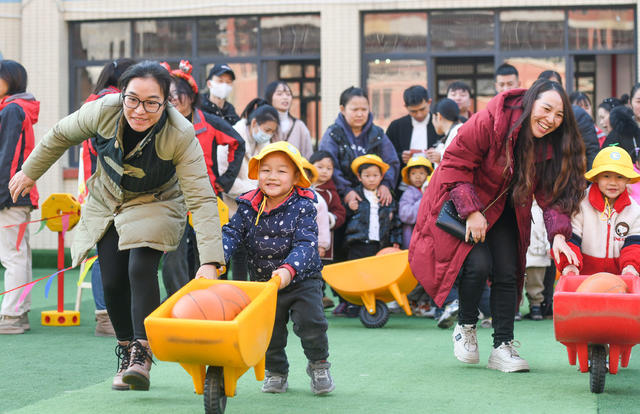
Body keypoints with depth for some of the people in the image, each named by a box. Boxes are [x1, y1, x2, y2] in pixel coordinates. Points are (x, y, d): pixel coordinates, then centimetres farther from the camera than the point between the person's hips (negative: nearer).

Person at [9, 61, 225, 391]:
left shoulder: (181, 135, -34)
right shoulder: (103, 111, -27)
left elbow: (201, 199, -36)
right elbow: (61, 136, -5)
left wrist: (210, 262, -44)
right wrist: (30, 171, 9)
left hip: (156, 204, -3)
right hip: (107, 202, 3)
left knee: (140, 270, -24)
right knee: (112, 282, -1)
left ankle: (141, 356, -15)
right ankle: (126, 352, 21)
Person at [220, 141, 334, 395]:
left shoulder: (302, 207, -15)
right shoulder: (248, 207, -5)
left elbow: (306, 244, -24)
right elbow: (231, 234, -8)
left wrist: (289, 269, -41)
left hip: (302, 279, -3)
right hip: (263, 282, 3)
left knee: (310, 322, -13)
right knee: (269, 328, 5)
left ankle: (319, 365, 14)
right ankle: (276, 371, 31)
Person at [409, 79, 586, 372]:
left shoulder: (551, 145, -11)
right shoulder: (489, 122, -28)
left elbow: (552, 193, -10)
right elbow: (455, 164, -21)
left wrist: (558, 235, -25)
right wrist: (471, 211, -24)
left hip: (503, 211, 5)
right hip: (462, 202, -5)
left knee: (507, 271, -5)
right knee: (478, 264, -20)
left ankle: (502, 347, 4)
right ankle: (465, 326, 5)